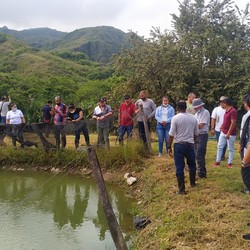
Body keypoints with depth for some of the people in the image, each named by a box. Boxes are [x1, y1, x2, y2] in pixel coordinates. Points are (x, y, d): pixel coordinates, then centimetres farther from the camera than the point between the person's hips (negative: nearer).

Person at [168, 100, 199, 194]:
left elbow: (171, 134, -12)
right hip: (190, 144, 4)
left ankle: (181, 189, 3)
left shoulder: (175, 118, -11)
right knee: (192, 164, 23)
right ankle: (192, 183, 39)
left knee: (179, 167, 1)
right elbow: (196, 133, 9)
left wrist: (169, 146, -5)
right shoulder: (193, 118, 3)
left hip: (179, 144, -4)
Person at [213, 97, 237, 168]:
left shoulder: (233, 111, -18)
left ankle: (230, 163, 13)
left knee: (230, 149, 4)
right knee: (219, 147, 10)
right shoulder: (227, 110, 10)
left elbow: (233, 123, -22)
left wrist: (228, 133, -22)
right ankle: (218, 161, 17)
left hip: (230, 134, -9)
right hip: (223, 132, 9)